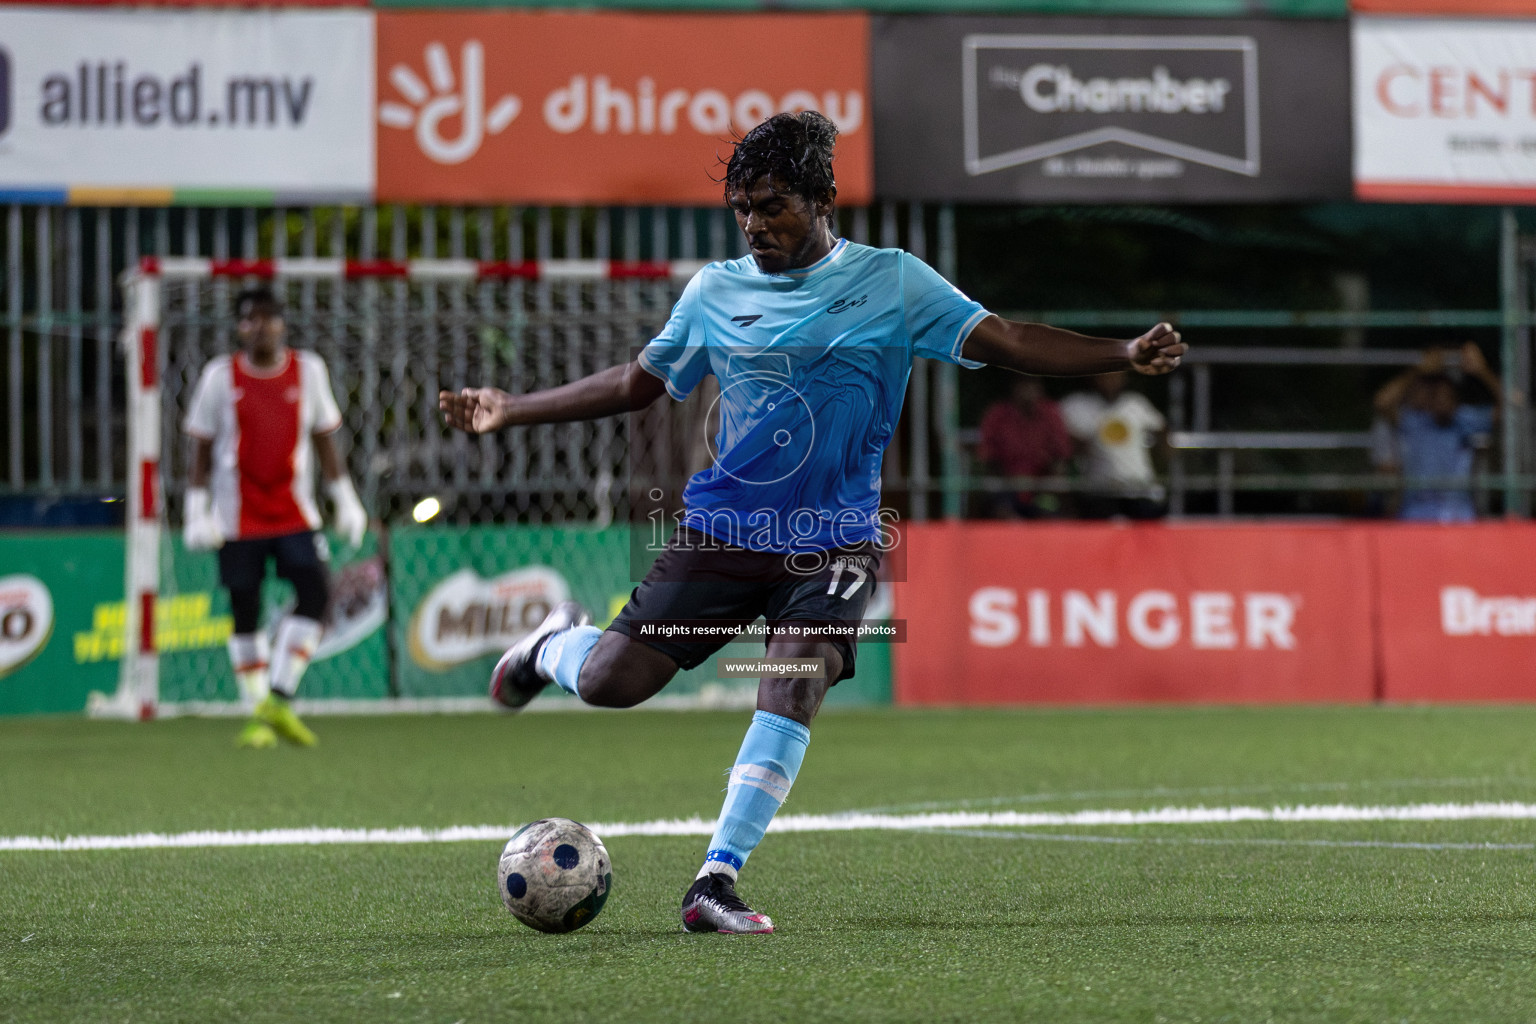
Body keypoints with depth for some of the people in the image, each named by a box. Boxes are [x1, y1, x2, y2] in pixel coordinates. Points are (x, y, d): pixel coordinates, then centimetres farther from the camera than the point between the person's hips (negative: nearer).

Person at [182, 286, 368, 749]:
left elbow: (324, 439, 12)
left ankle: (278, 702, -12)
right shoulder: (220, 376, -1)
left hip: (295, 513, 1)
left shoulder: (308, 371, 4)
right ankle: (257, 715, 10)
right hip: (238, 516, -1)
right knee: (244, 611, 0)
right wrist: (196, 513, -4)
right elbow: (202, 449, 3)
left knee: (315, 593, -16)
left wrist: (345, 501, 7)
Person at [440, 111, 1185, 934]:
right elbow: (637, 383, 21)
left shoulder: (891, 281, 1)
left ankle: (715, 882, -23)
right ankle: (558, 643, 29)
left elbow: (1003, 341, -5)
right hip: (720, 527, 2)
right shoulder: (714, 292, 8)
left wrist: (1124, 356, -18)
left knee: (797, 680, -26)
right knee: (611, 681, -9)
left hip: (832, 540, -2)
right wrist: (510, 410, 19)